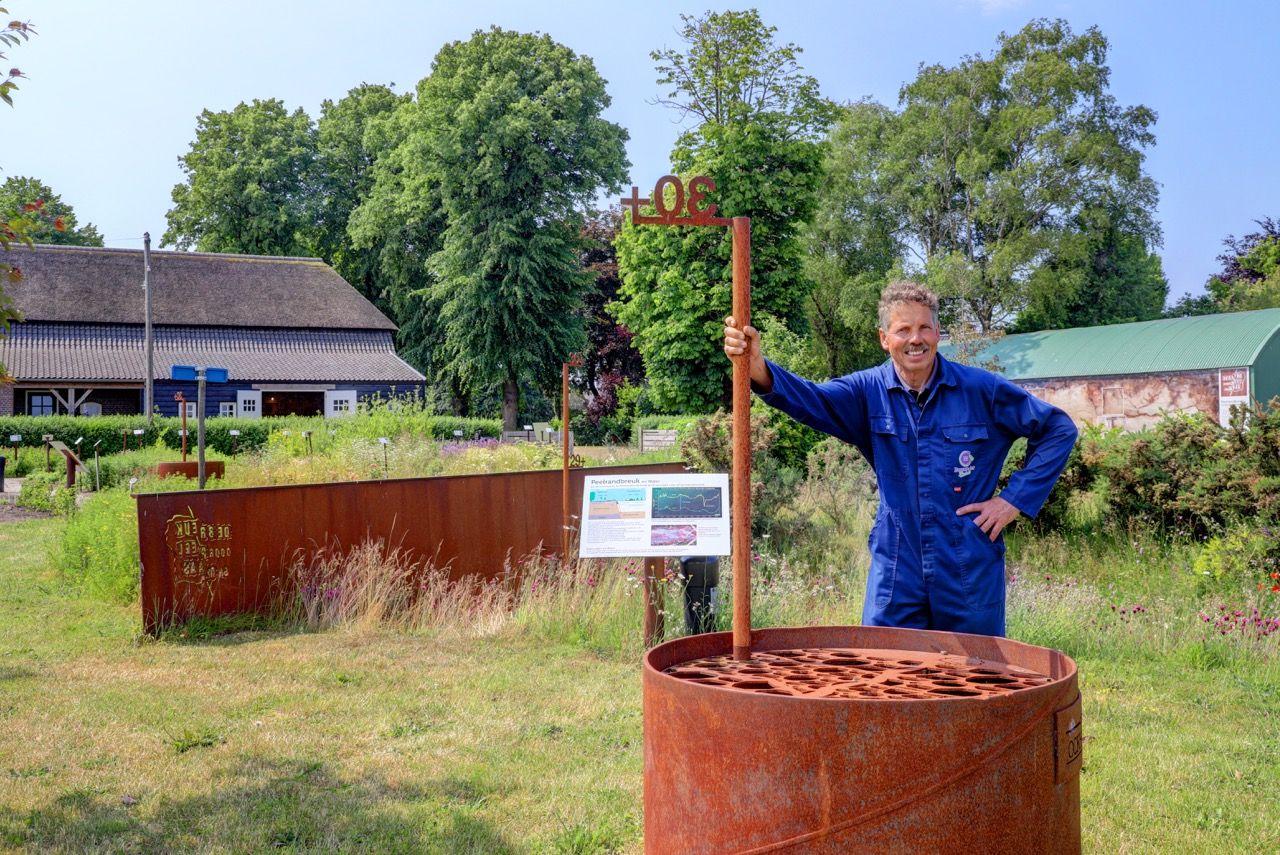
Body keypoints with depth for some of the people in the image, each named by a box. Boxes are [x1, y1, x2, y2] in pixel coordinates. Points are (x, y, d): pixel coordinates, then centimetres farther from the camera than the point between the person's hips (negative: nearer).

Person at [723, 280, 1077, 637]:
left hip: (971, 572, -1)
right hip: (895, 570, 1)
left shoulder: (981, 389, -4)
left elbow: (1059, 429, 4)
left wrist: (1016, 499, -4)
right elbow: (811, 399, -21)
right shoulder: (868, 391, -1)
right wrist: (757, 367, -40)